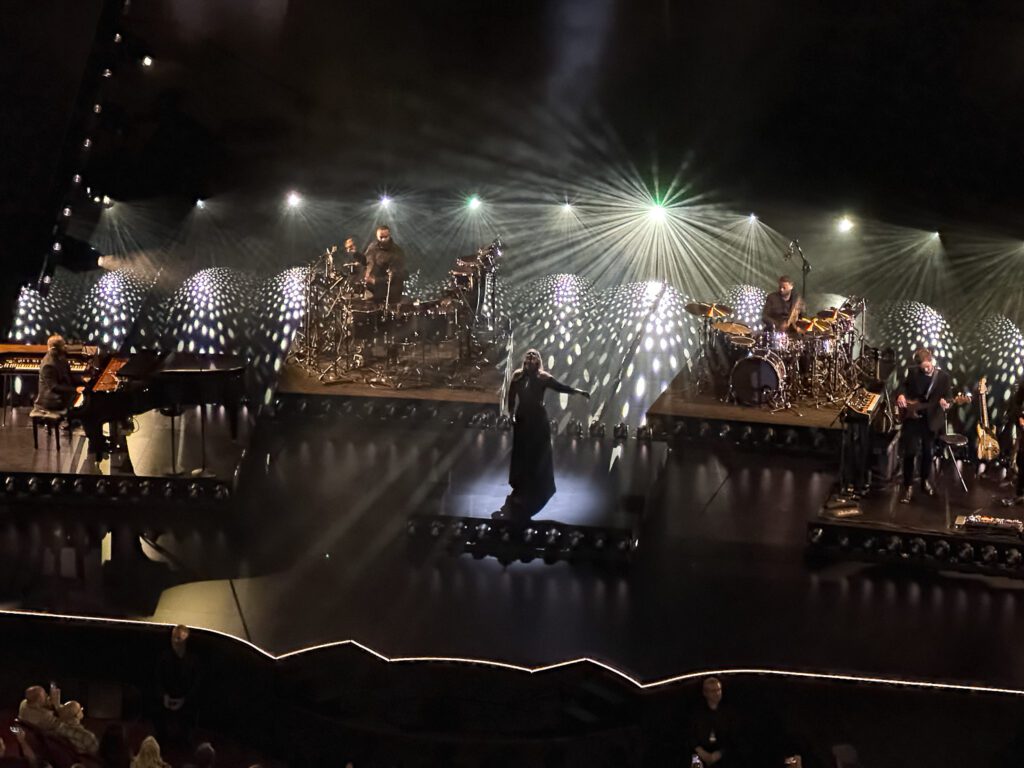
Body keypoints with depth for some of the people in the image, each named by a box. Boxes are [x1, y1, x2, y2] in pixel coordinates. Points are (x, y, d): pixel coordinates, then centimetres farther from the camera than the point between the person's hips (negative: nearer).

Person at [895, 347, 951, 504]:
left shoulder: (943, 376, -5)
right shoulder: (913, 372, -3)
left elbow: (946, 396, -1)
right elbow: (903, 386, 9)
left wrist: (944, 402, -25)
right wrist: (900, 395, -13)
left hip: (931, 419, 0)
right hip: (911, 417, 0)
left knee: (928, 452, 11)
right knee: (910, 452, -6)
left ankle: (925, 481, 32)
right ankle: (908, 486, 2)